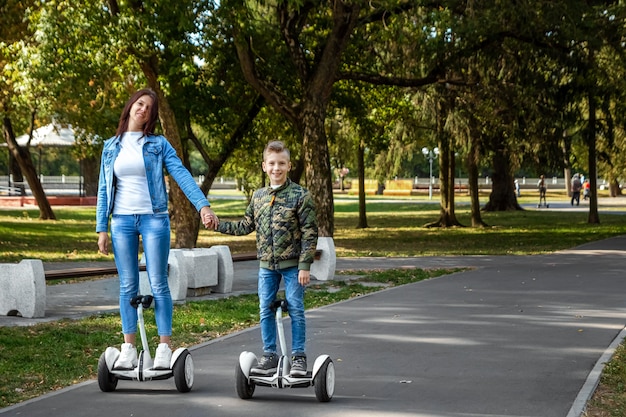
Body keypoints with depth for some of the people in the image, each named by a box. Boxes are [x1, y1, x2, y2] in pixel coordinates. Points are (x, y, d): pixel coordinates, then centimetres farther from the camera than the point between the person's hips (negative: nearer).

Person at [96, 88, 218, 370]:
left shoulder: (158, 144, 4)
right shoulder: (111, 147, 11)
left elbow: (182, 175, -6)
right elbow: (104, 189, 11)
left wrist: (203, 206, -20)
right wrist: (101, 229, 5)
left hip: (154, 219, -2)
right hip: (122, 220, 2)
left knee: (158, 283, -3)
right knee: (127, 286, 4)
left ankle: (164, 348, 0)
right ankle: (129, 349, 8)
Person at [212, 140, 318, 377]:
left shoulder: (300, 195, -8)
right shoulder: (258, 196, 8)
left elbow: (309, 232, -9)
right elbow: (246, 226, 17)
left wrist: (305, 265, -14)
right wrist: (218, 225, 8)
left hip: (292, 264, -5)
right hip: (266, 264, 5)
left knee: (295, 309, -3)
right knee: (265, 310, 6)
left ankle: (299, 356, 7)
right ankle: (270, 356, 16)